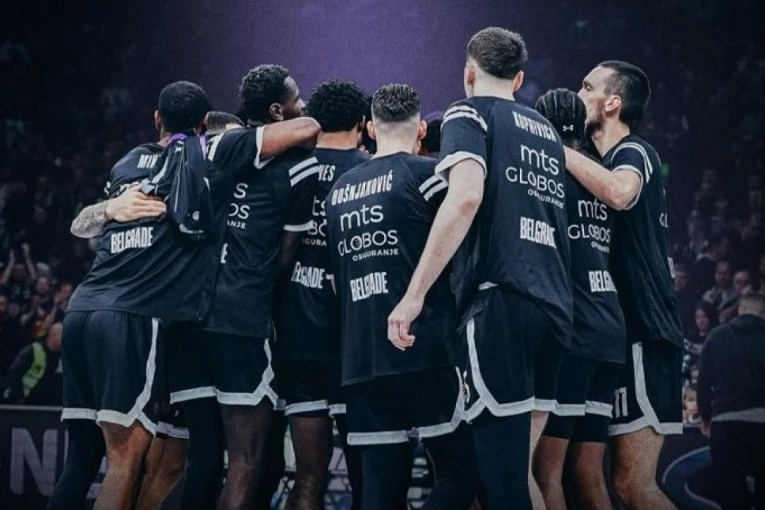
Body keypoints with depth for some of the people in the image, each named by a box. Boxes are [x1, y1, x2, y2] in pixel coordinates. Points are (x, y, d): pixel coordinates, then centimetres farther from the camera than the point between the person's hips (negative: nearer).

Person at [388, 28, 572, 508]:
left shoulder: (470, 113, 3)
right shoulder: (547, 131, 25)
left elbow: (466, 196, -14)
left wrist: (415, 294, -16)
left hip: (500, 300, -7)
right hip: (555, 306, 7)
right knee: (519, 465, 13)